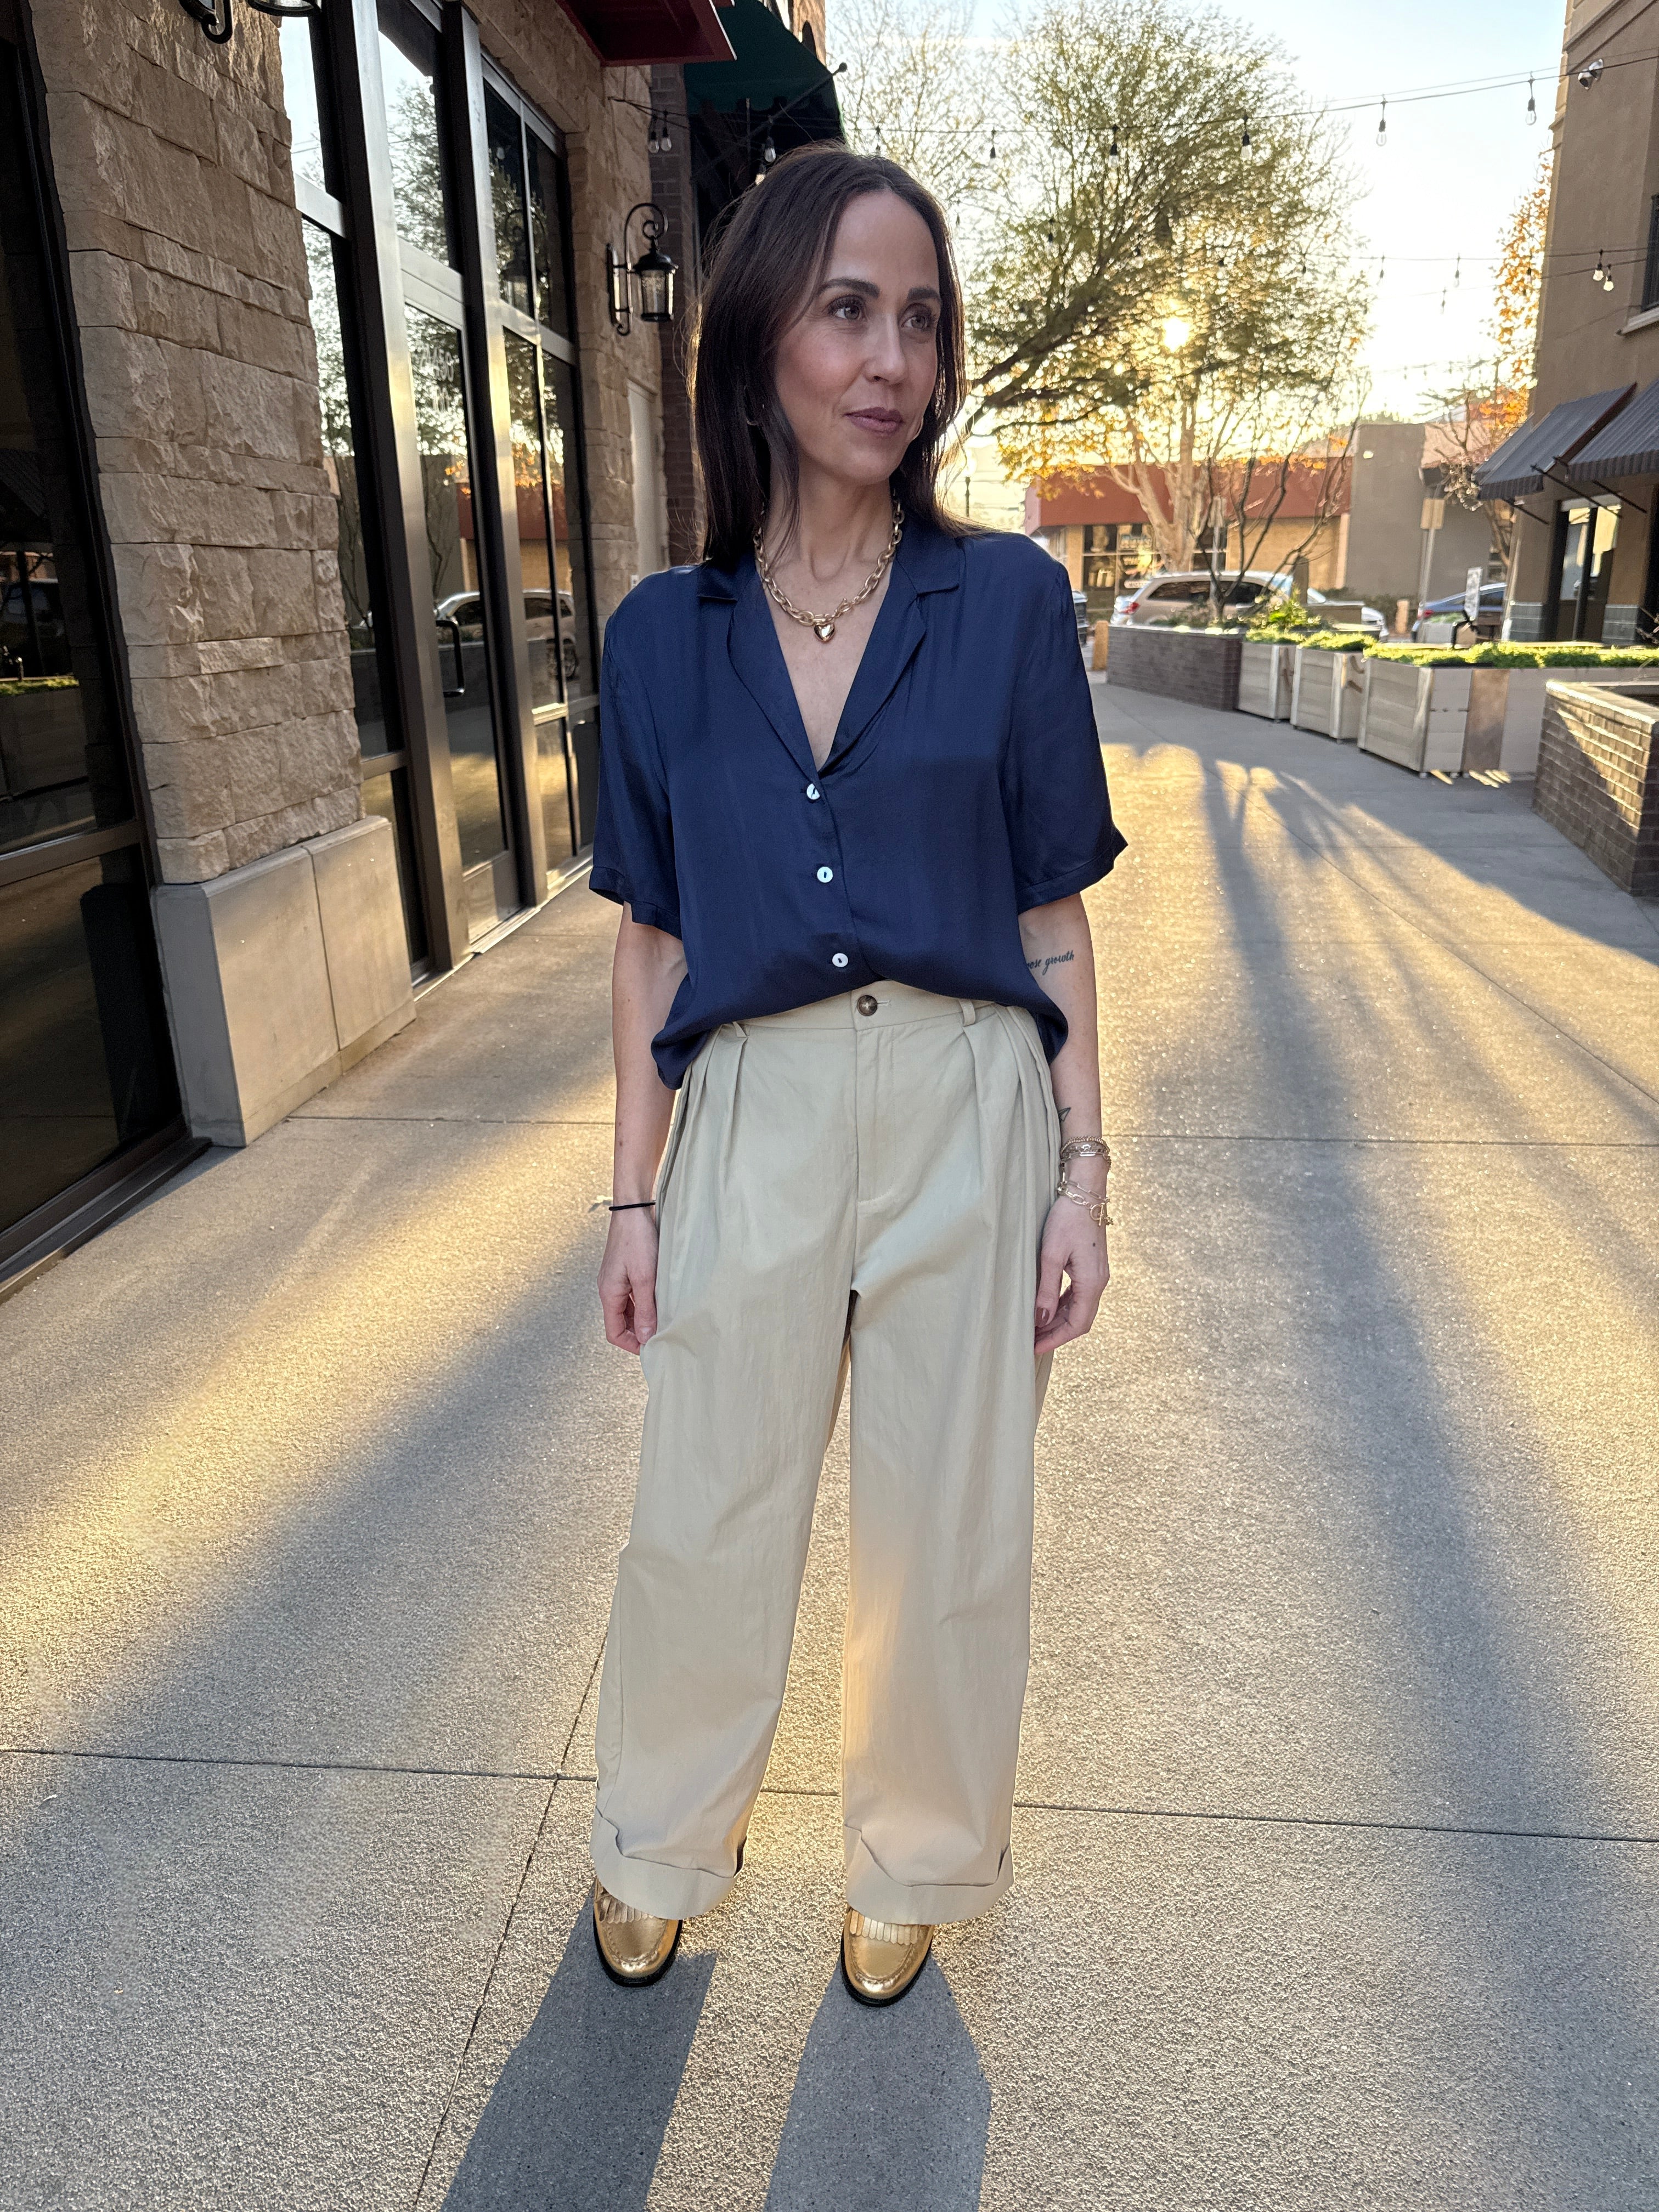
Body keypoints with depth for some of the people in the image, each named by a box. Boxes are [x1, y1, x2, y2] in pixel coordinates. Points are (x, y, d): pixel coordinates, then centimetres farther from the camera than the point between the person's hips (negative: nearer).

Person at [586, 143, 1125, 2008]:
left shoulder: (1009, 603, -1)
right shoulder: (665, 635, 3)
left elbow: (1052, 920, 2)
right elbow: (654, 941, 6)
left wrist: (1081, 1171, -1)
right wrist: (635, 1196, 5)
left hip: (968, 1115, 0)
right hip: (751, 1123, 1)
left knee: (950, 1532, 12)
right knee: (703, 1520, 13)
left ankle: (915, 1862, 41)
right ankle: (658, 1848, 42)